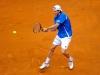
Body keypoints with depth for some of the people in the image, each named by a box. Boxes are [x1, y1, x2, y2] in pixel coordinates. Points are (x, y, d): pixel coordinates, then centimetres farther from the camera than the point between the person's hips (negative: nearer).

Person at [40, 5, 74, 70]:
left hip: (66, 36, -8)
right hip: (59, 35, 8)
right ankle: (46, 63, 21)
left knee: (63, 52, -12)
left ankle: (70, 60, 21)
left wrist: (47, 28, -22)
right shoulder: (56, 18, 3)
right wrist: (48, 30, -10)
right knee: (52, 48, 8)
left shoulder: (62, 16, -23)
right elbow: (56, 28, 8)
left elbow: (56, 25, -31)